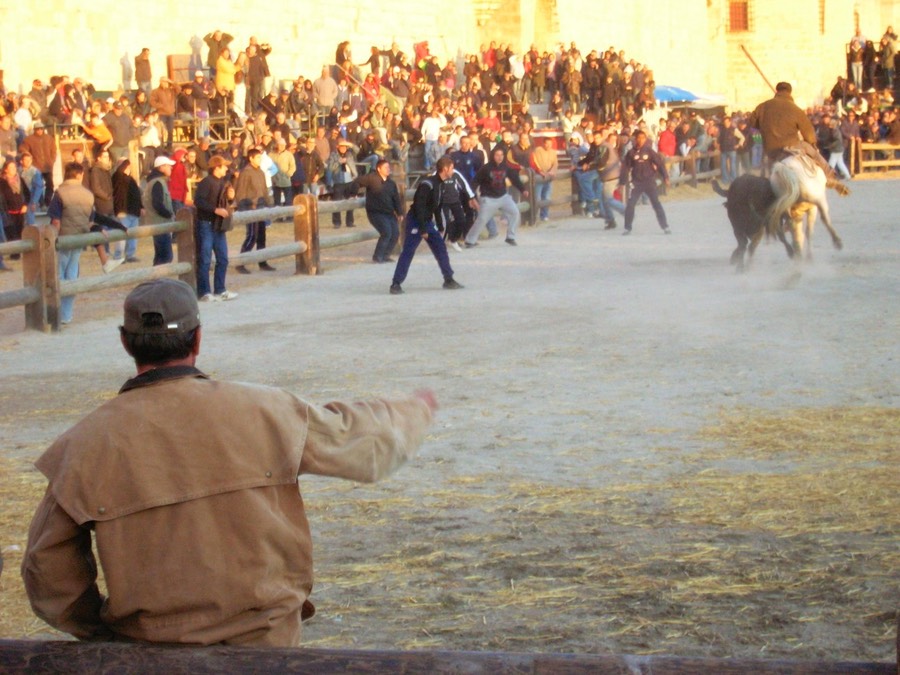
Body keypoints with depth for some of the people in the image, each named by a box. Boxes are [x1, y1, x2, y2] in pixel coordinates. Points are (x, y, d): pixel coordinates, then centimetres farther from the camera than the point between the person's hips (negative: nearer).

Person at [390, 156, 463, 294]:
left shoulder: (439, 184, 7)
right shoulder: (427, 184, -22)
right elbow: (419, 207, -25)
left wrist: (439, 226, 18)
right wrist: (422, 229, -25)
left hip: (427, 221, 9)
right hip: (416, 222, -9)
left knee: (440, 248, 9)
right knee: (408, 252, -8)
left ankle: (448, 280, 17)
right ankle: (396, 284, -5)